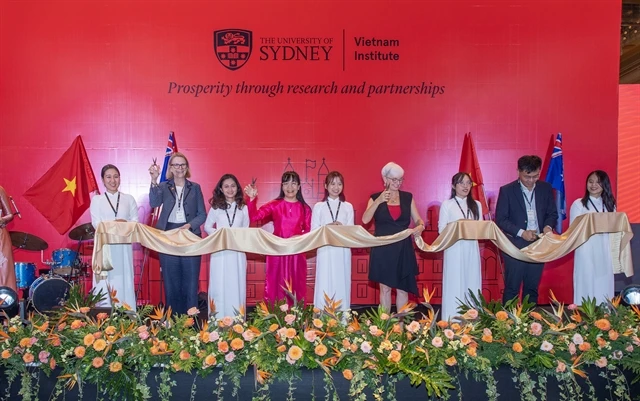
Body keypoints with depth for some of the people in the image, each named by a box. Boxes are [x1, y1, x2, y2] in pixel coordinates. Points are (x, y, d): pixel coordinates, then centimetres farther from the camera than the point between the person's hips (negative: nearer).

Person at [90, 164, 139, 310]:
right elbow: (96, 224, -3)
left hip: (124, 247, 1)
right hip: (104, 247, -1)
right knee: (105, 285, -3)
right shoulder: (97, 199, 8)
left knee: (124, 282, 1)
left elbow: (135, 222, 5)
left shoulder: (129, 199, 12)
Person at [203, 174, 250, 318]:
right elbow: (207, 227, 8)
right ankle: (218, 320, 9)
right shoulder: (215, 207, 4)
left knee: (236, 286, 3)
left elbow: (246, 230, 10)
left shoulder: (243, 208, 6)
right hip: (220, 251, -1)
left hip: (238, 252, 1)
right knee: (219, 286, 2)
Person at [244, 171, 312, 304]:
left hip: (296, 253, 1)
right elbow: (254, 216, -8)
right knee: (275, 286, 1)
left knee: (296, 288, 7)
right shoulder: (274, 205, 1)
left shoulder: (305, 208, 5)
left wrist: (300, 237, -13)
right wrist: (252, 199, -20)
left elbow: (309, 231, 6)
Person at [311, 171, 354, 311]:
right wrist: (327, 227, -17)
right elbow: (314, 231, 0)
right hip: (325, 250, -1)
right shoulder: (318, 206, 5)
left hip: (343, 251, 1)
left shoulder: (348, 207, 9)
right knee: (324, 284, -2)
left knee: (341, 283, 3)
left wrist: (342, 228, -16)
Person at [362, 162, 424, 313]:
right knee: (385, 288, 5)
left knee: (402, 288, 6)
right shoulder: (375, 198, 0)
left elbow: (418, 219, 7)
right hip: (383, 249, -2)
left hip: (403, 249, 2)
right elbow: (365, 220, -13)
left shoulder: (408, 197, 7)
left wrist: (420, 227, -16)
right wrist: (378, 201, -22)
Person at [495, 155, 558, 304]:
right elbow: (500, 219, -6)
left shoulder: (546, 188, 5)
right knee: (512, 289, 2)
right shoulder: (507, 190, -5)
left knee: (532, 288, 12)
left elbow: (552, 213, 13)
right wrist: (521, 232, -17)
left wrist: (548, 226, -9)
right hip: (515, 245, -3)